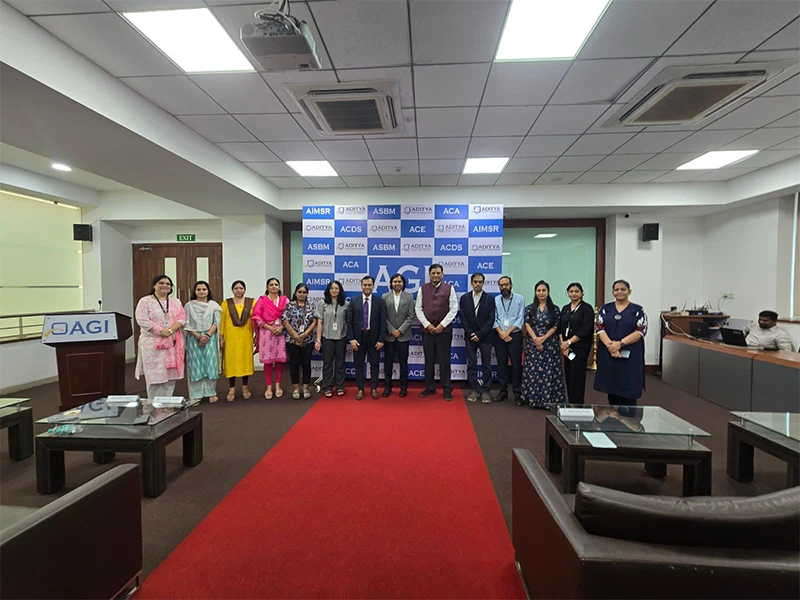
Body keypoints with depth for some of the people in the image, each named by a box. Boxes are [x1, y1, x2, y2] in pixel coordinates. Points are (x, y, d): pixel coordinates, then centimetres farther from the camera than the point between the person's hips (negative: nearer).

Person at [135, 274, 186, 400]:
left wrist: (170, 330, -16)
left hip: (173, 342, 4)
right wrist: (161, 331, -17)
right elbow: (143, 321, -10)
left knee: (170, 374, 5)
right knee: (154, 375, -1)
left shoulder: (176, 302, 12)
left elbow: (182, 318, 1)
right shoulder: (145, 301, 1)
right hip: (152, 343, -3)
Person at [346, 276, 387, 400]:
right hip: (358, 337, 1)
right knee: (359, 364, 8)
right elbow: (349, 321, 0)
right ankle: (360, 389, 20)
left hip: (373, 337, 0)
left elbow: (383, 322, -2)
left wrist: (381, 340, -7)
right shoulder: (354, 300, 1)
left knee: (374, 364, 8)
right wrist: (351, 338, -7)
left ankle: (373, 389, 21)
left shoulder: (379, 302, -1)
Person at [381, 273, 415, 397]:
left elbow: (411, 316, -3)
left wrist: (400, 330, -10)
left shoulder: (409, 297, 2)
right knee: (388, 362, 6)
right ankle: (387, 386, 18)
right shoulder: (385, 297, 2)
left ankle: (404, 387, 18)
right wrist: (392, 330, -9)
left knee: (403, 362, 7)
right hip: (388, 335, 1)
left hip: (403, 335, 0)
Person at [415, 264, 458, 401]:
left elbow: (454, 309, -3)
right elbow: (418, 309, 4)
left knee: (444, 360, 2)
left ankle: (447, 389, 11)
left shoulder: (449, 288, 1)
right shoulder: (423, 289, 6)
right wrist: (427, 324, -6)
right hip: (427, 329, 2)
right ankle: (430, 387, 20)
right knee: (429, 360, 9)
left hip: (444, 329, -2)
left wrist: (442, 325, -10)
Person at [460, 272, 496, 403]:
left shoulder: (490, 299, 1)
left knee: (486, 364, 3)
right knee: (471, 364, 4)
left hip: (485, 337, -1)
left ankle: (485, 390, 11)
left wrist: (480, 334, -13)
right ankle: (474, 389, 13)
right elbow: (463, 318, 1)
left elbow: (491, 319, -5)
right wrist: (472, 334, -8)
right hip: (470, 336, 1)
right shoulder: (464, 298, 5)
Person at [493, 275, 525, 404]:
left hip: (515, 335, -2)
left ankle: (517, 393, 9)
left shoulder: (519, 298, 0)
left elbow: (520, 319, -5)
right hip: (499, 336, 2)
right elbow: (494, 319, 2)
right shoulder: (495, 300, 5)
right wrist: (501, 333, -11)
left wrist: (507, 332, -11)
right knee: (501, 364, 7)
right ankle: (503, 391, 18)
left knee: (516, 364, 0)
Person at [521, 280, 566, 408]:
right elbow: (527, 325, -1)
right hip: (533, 343, 1)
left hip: (549, 344, -1)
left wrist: (543, 338, -13)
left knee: (549, 371, -2)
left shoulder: (554, 309, 4)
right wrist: (536, 340, -13)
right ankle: (533, 398, 11)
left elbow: (555, 327, -1)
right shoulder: (529, 308, 6)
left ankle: (549, 399, 6)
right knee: (533, 371, 2)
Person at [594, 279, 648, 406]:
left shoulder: (638, 310, 2)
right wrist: (610, 345, -16)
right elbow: (600, 328, 0)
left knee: (628, 390, 1)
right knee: (611, 388, 8)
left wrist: (620, 343, -18)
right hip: (608, 355, 2)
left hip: (630, 356, -2)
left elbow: (640, 331, -7)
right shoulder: (605, 308, 8)